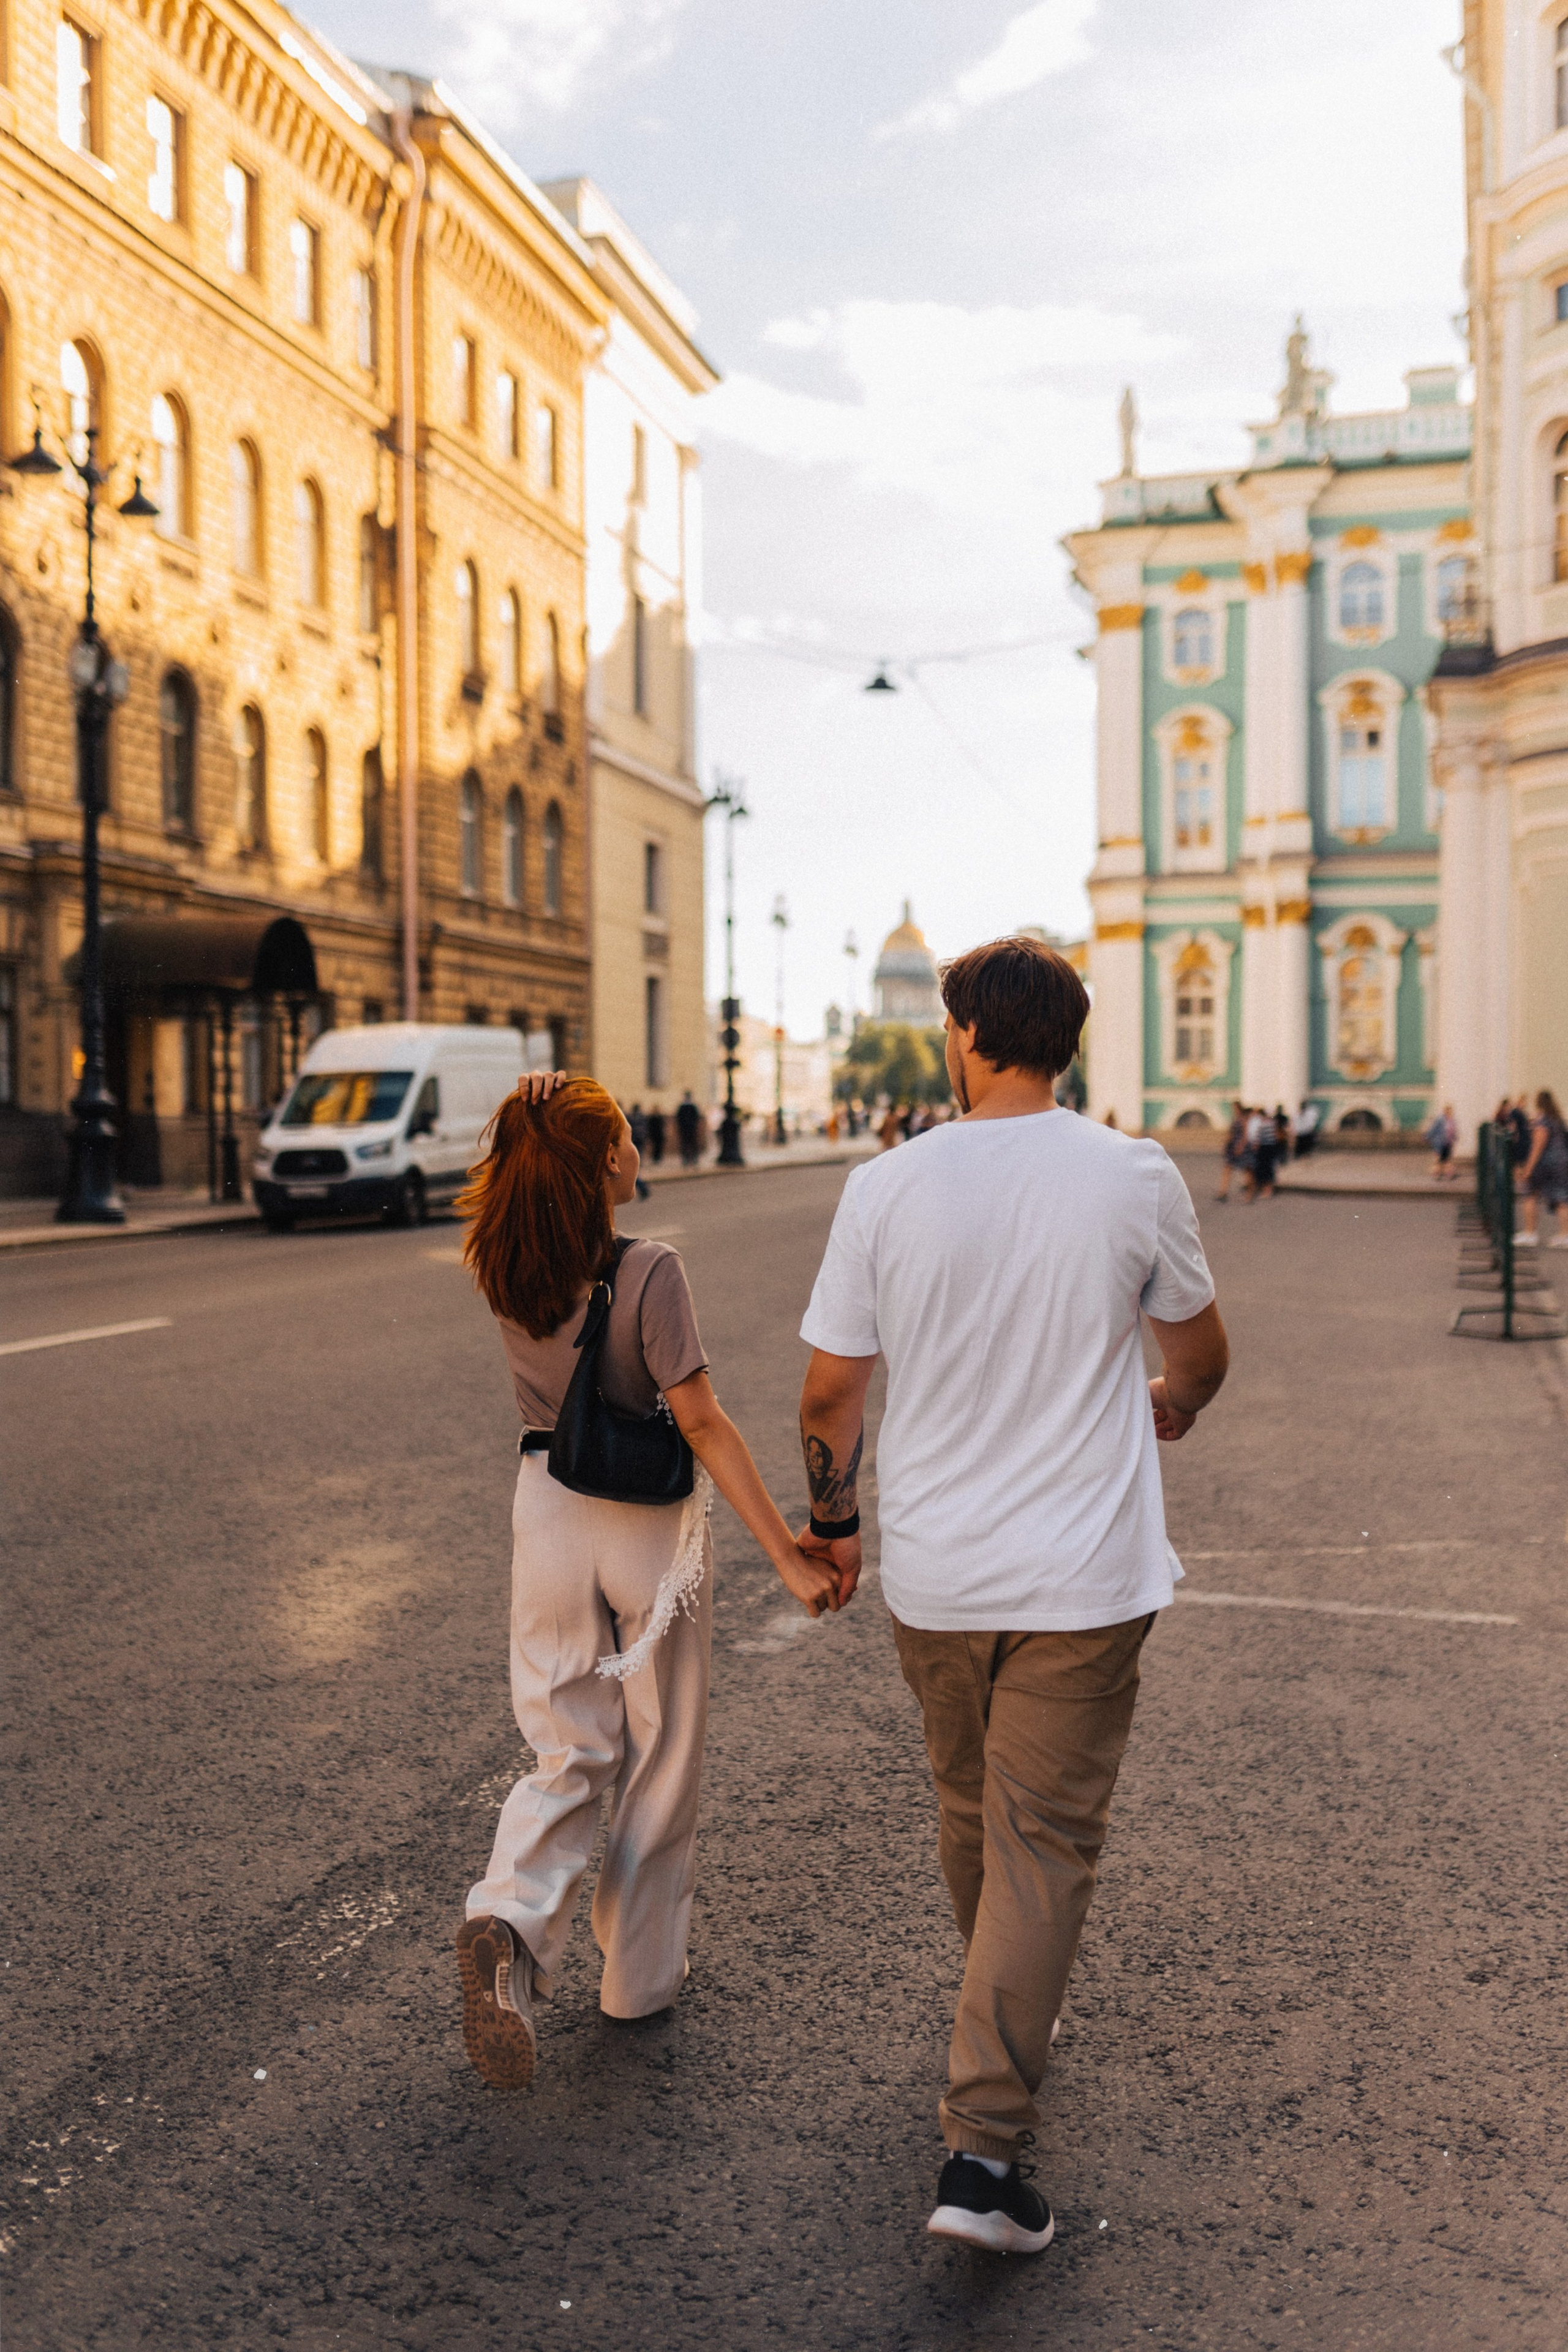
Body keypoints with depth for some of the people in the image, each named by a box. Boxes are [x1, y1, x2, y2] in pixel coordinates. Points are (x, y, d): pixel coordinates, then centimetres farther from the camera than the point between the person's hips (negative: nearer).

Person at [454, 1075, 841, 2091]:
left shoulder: (503, 1271, -5)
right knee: (660, 1758, 15)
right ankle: (641, 1974, 27)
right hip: (650, 1524, -4)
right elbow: (703, 1422, -22)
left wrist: (540, 1130, 3)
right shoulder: (650, 1272, -20)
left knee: (568, 1752, 15)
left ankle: (510, 1918, -10)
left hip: (549, 1514, 4)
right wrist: (790, 1552, -18)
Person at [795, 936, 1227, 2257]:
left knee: (971, 1811, 23)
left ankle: (1016, 2012, 46)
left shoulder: (886, 1189, -7)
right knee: (1045, 1841, 3)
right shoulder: (1137, 1179, -8)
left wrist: (833, 1521, 15)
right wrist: (1175, 1404, 31)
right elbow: (1200, 1351, 7)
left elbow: (830, 1386, -2)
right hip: (1083, 1580, -2)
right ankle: (984, 2150, 2)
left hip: (932, 1576, 2)